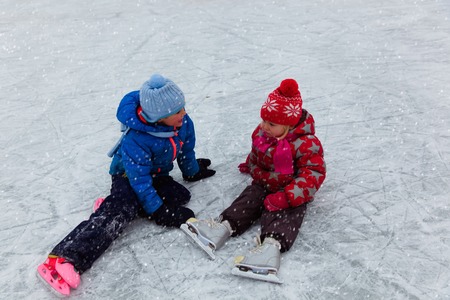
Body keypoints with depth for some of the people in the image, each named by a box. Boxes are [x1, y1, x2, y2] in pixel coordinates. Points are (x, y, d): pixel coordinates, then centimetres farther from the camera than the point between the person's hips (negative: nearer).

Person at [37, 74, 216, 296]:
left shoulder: (183, 122, -15)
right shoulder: (137, 140, -33)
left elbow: (186, 149, 6)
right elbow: (140, 180, -28)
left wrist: (192, 171, 19)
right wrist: (158, 210, -26)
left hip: (157, 174, 7)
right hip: (129, 174, -7)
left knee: (181, 196, -18)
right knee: (119, 213, -31)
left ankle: (115, 204, -12)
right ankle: (64, 259, -43)